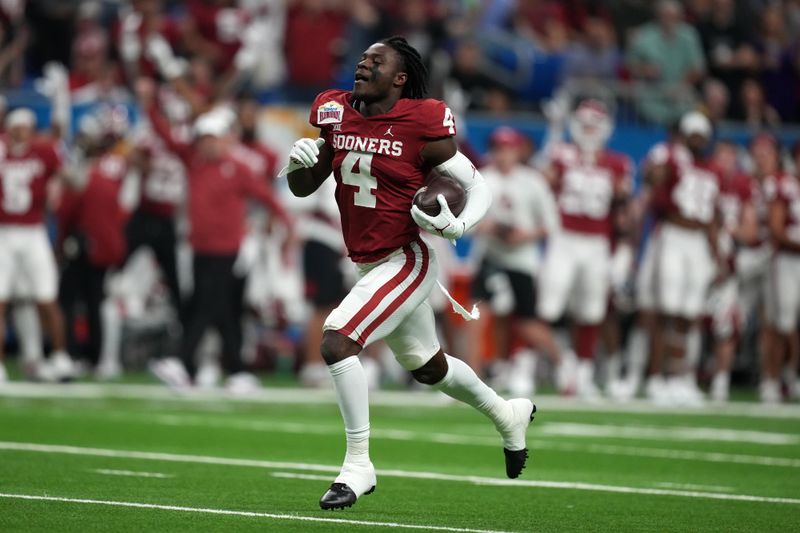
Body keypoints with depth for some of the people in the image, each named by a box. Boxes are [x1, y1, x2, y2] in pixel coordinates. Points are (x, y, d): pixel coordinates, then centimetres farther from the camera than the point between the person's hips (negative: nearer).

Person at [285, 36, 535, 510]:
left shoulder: (423, 125, -16)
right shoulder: (336, 114, 1)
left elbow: (479, 187, -9)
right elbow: (303, 188, 10)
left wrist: (458, 225, -29)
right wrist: (298, 162, -12)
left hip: (406, 261, -7)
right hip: (370, 265, 7)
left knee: (337, 342, -23)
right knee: (427, 367, 23)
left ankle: (358, 465, -13)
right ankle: (507, 413, 49)